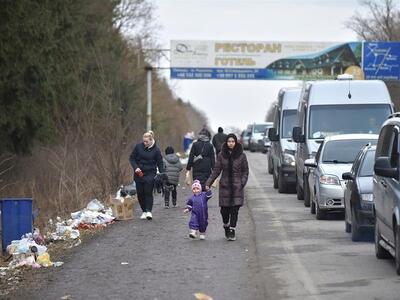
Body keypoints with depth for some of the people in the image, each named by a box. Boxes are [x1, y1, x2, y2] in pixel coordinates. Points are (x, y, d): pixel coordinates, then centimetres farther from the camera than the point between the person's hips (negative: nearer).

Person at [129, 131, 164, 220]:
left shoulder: (156, 150, -4)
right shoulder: (138, 147, -1)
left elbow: (160, 163, 1)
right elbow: (132, 158, 6)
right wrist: (135, 167, -10)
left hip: (150, 175, -3)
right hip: (139, 174, 3)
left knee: (148, 192, -11)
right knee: (140, 193, 5)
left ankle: (149, 211, -12)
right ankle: (144, 211, 16)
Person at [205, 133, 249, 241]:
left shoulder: (241, 155, 0)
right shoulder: (222, 155, 3)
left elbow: (245, 171, 5)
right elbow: (216, 170, 5)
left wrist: (242, 183, -8)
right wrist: (208, 183, -3)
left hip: (237, 187, -1)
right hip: (225, 186, 1)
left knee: (234, 210, -6)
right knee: (224, 210, 1)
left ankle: (232, 231, 2)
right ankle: (226, 227, 27)